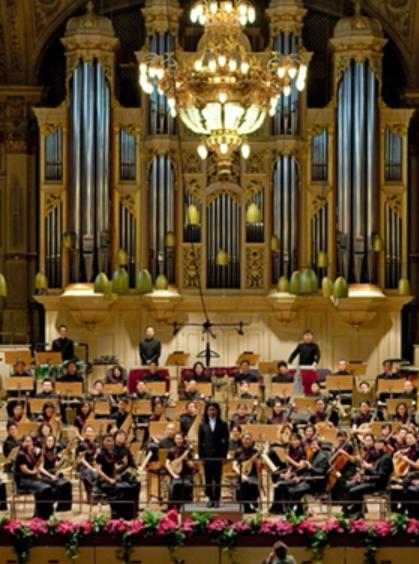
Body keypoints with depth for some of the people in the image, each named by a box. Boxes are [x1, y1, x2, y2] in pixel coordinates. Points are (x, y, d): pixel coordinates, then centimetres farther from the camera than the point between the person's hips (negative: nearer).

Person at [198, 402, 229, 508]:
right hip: (207, 454, 1)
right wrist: (201, 455, -1)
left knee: (217, 478, 1)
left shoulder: (222, 425, 5)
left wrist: (224, 455, -5)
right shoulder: (203, 425, 7)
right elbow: (200, 441, 6)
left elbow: (226, 441, 3)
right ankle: (210, 498, 8)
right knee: (208, 478, 3)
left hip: (218, 454, -1)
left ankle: (216, 499, 5)